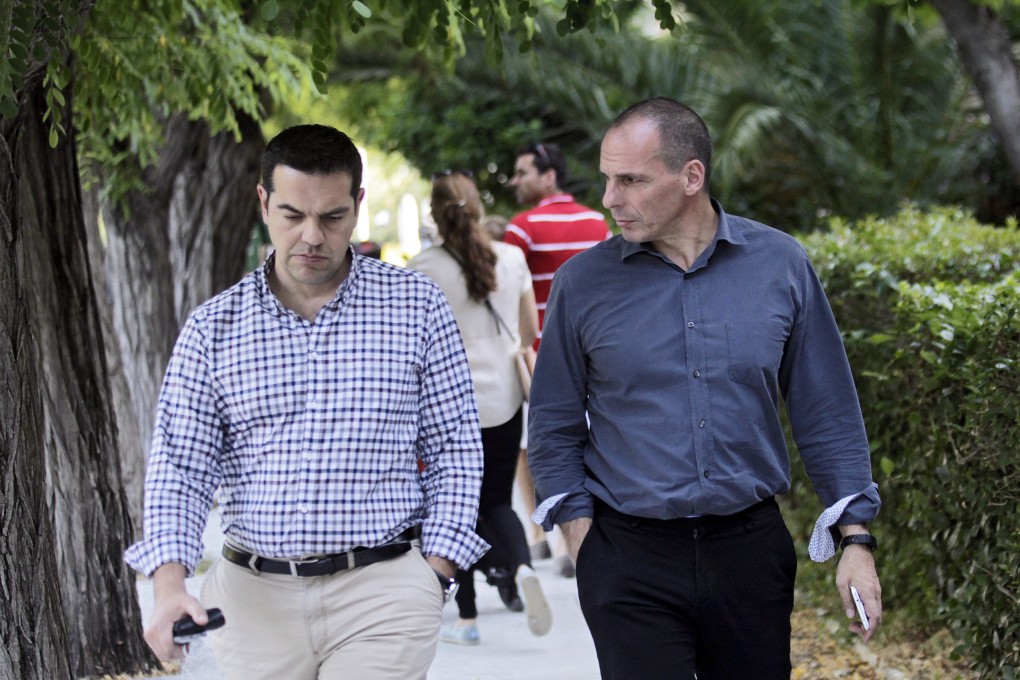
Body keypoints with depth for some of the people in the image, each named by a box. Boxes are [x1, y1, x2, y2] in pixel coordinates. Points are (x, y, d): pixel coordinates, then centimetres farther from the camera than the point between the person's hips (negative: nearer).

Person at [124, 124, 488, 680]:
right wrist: (170, 585, -13)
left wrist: (434, 573, -3)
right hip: (254, 599, 2)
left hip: (383, 594, -2)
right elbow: (180, 466, 3)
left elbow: (455, 449, 6)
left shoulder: (416, 306, 3)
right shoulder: (213, 327, 6)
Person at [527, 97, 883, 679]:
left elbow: (827, 413, 6)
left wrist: (856, 541, 2)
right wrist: (583, 544, -2)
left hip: (751, 550, 1)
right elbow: (555, 429, 7)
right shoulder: (583, 283, -1)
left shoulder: (781, 265, 0)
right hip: (629, 560, -1)